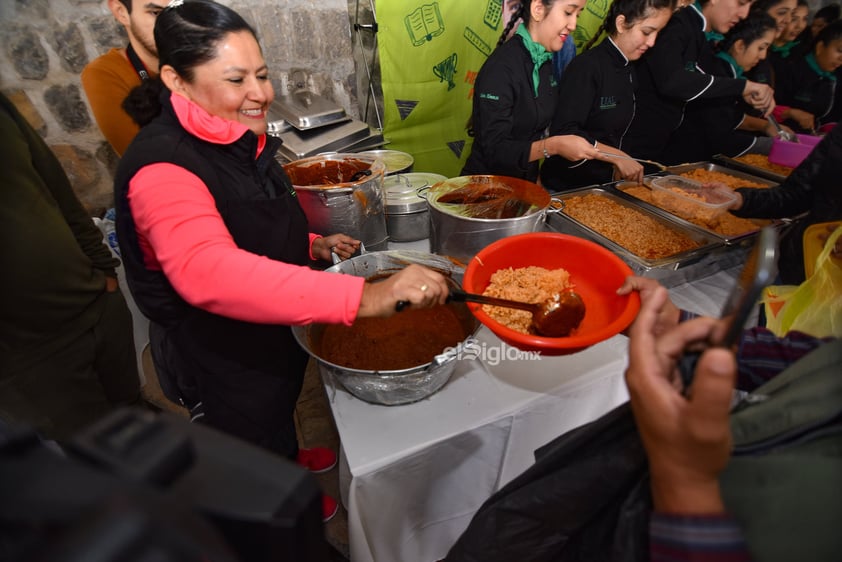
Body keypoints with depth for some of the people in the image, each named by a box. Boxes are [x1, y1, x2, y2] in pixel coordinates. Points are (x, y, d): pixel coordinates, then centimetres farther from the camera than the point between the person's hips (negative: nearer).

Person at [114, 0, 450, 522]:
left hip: (273, 329, 8)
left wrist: (313, 246, -4)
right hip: (220, 356, -8)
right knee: (251, 444, 22)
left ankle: (291, 457, 66)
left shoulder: (238, 141, -3)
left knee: (281, 408, 35)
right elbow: (210, 271, -52)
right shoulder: (162, 169, -32)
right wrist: (363, 296, -59)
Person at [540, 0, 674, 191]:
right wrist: (617, 156, -22)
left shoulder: (629, 69, 8)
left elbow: (615, 131, 16)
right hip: (565, 185, -7)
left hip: (604, 182, 8)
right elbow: (564, 131, -24)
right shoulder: (587, 66, -16)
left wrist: (622, 166, 5)